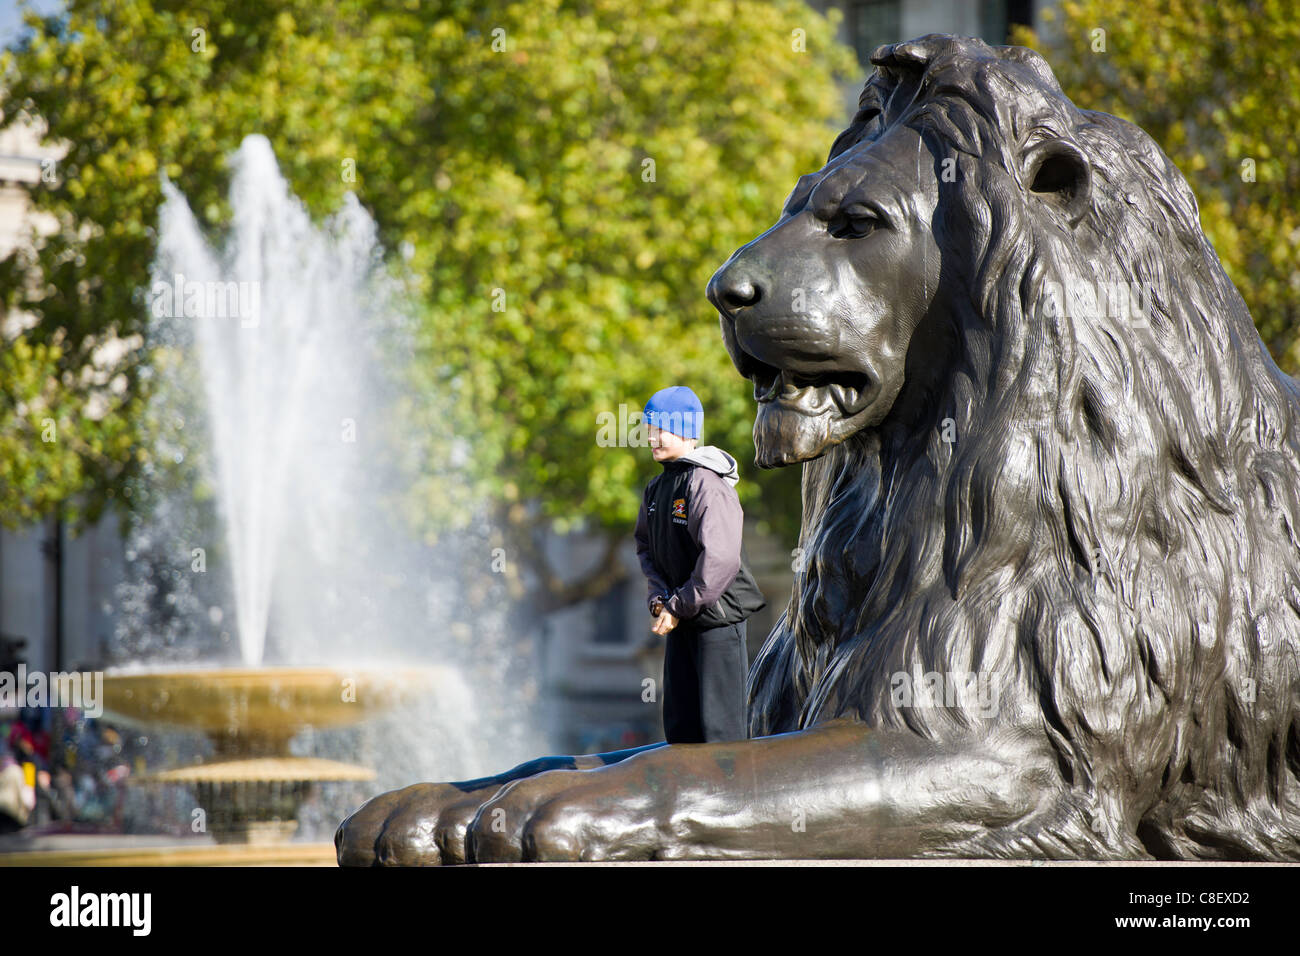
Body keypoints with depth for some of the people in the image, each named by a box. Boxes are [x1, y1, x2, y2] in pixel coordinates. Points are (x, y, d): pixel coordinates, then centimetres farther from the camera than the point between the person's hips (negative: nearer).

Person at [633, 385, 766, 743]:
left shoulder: (708, 484, -16)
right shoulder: (657, 487, 10)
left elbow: (720, 559, -24)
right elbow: (646, 546, 18)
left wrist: (679, 607, -19)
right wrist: (659, 597, 1)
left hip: (718, 618, -8)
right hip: (680, 620, 8)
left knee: (719, 726, -6)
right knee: (679, 723, 12)